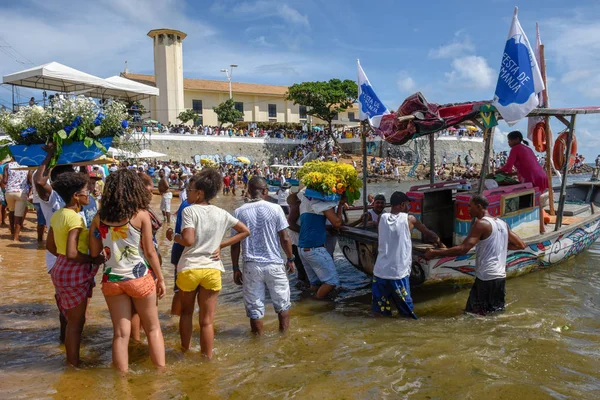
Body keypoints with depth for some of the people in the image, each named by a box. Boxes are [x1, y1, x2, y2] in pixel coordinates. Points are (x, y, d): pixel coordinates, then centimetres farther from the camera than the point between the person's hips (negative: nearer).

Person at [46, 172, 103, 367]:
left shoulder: (57, 215, 6)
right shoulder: (75, 218, -22)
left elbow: (50, 246, 15)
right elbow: (72, 253, -27)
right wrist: (94, 260, -14)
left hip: (61, 268, 9)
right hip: (74, 272, -9)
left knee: (72, 319, 22)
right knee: (76, 321, 6)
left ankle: (71, 360, 36)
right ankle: (75, 363, 19)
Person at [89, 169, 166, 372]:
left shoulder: (99, 218, -2)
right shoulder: (141, 215, -11)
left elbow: (94, 253, 1)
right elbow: (150, 252, -9)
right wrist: (161, 278, 0)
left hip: (111, 279, 3)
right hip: (140, 278, -2)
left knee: (120, 333, 11)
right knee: (153, 328, 15)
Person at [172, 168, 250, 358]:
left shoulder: (189, 210, -8)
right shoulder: (222, 214, 5)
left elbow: (188, 240, -19)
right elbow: (245, 231, 12)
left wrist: (174, 236, 1)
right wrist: (221, 245, 8)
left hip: (189, 268, -2)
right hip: (212, 269, 2)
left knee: (186, 312, 22)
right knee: (207, 320, 8)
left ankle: (185, 351, 36)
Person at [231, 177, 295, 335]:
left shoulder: (239, 212, -1)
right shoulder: (275, 209, -6)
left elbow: (235, 244, 0)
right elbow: (285, 238, -5)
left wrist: (236, 268, 8)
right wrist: (290, 259, 8)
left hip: (251, 266, 1)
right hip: (274, 264, -1)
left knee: (254, 307, 11)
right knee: (282, 303, 17)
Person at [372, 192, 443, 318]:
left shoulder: (382, 218, 5)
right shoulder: (409, 219, -2)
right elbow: (428, 234, 12)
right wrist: (439, 243, 34)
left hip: (380, 271, 4)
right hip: (398, 273, -4)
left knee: (380, 311, 12)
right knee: (406, 310, 9)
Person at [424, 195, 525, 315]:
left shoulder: (481, 223, -12)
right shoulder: (502, 223, 11)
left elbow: (463, 249, -22)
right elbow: (521, 245, 20)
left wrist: (435, 253, -18)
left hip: (485, 278, -8)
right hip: (501, 277, 8)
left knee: (474, 315, 2)